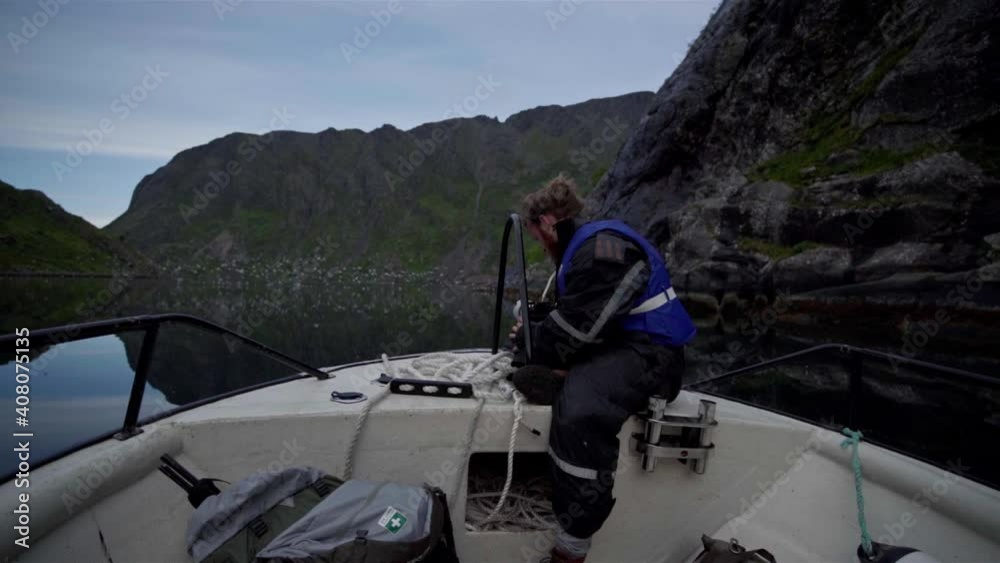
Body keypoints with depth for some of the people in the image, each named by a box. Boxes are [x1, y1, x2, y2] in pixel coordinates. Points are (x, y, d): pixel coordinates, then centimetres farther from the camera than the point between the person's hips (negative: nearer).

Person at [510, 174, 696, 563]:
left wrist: (529, 338, -4)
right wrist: (533, 330, 2)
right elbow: (573, 317, 19)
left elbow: (576, 327, -21)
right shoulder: (582, 248, 18)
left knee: (579, 412, -37)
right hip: (612, 346, 11)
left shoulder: (601, 246, -17)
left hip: (648, 352, -11)